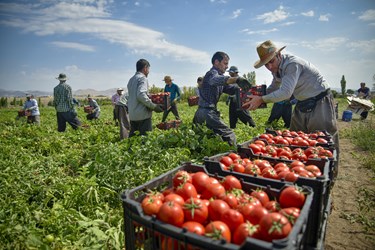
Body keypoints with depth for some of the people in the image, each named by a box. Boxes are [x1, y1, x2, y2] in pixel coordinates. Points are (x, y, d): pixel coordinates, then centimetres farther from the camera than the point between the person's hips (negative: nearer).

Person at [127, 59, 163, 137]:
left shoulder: (131, 79, 18)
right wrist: (154, 106, -17)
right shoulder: (143, 78, -8)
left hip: (132, 115, 8)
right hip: (143, 115, -8)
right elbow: (141, 95, -22)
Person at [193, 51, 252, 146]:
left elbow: (231, 89, 8)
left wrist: (242, 87, -12)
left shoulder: (218, 74, 22)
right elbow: (217, 79, -33)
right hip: (207, 112, -10)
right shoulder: (212, 73, -6)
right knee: (229, 136, -13)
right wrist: (236, 79, -50)